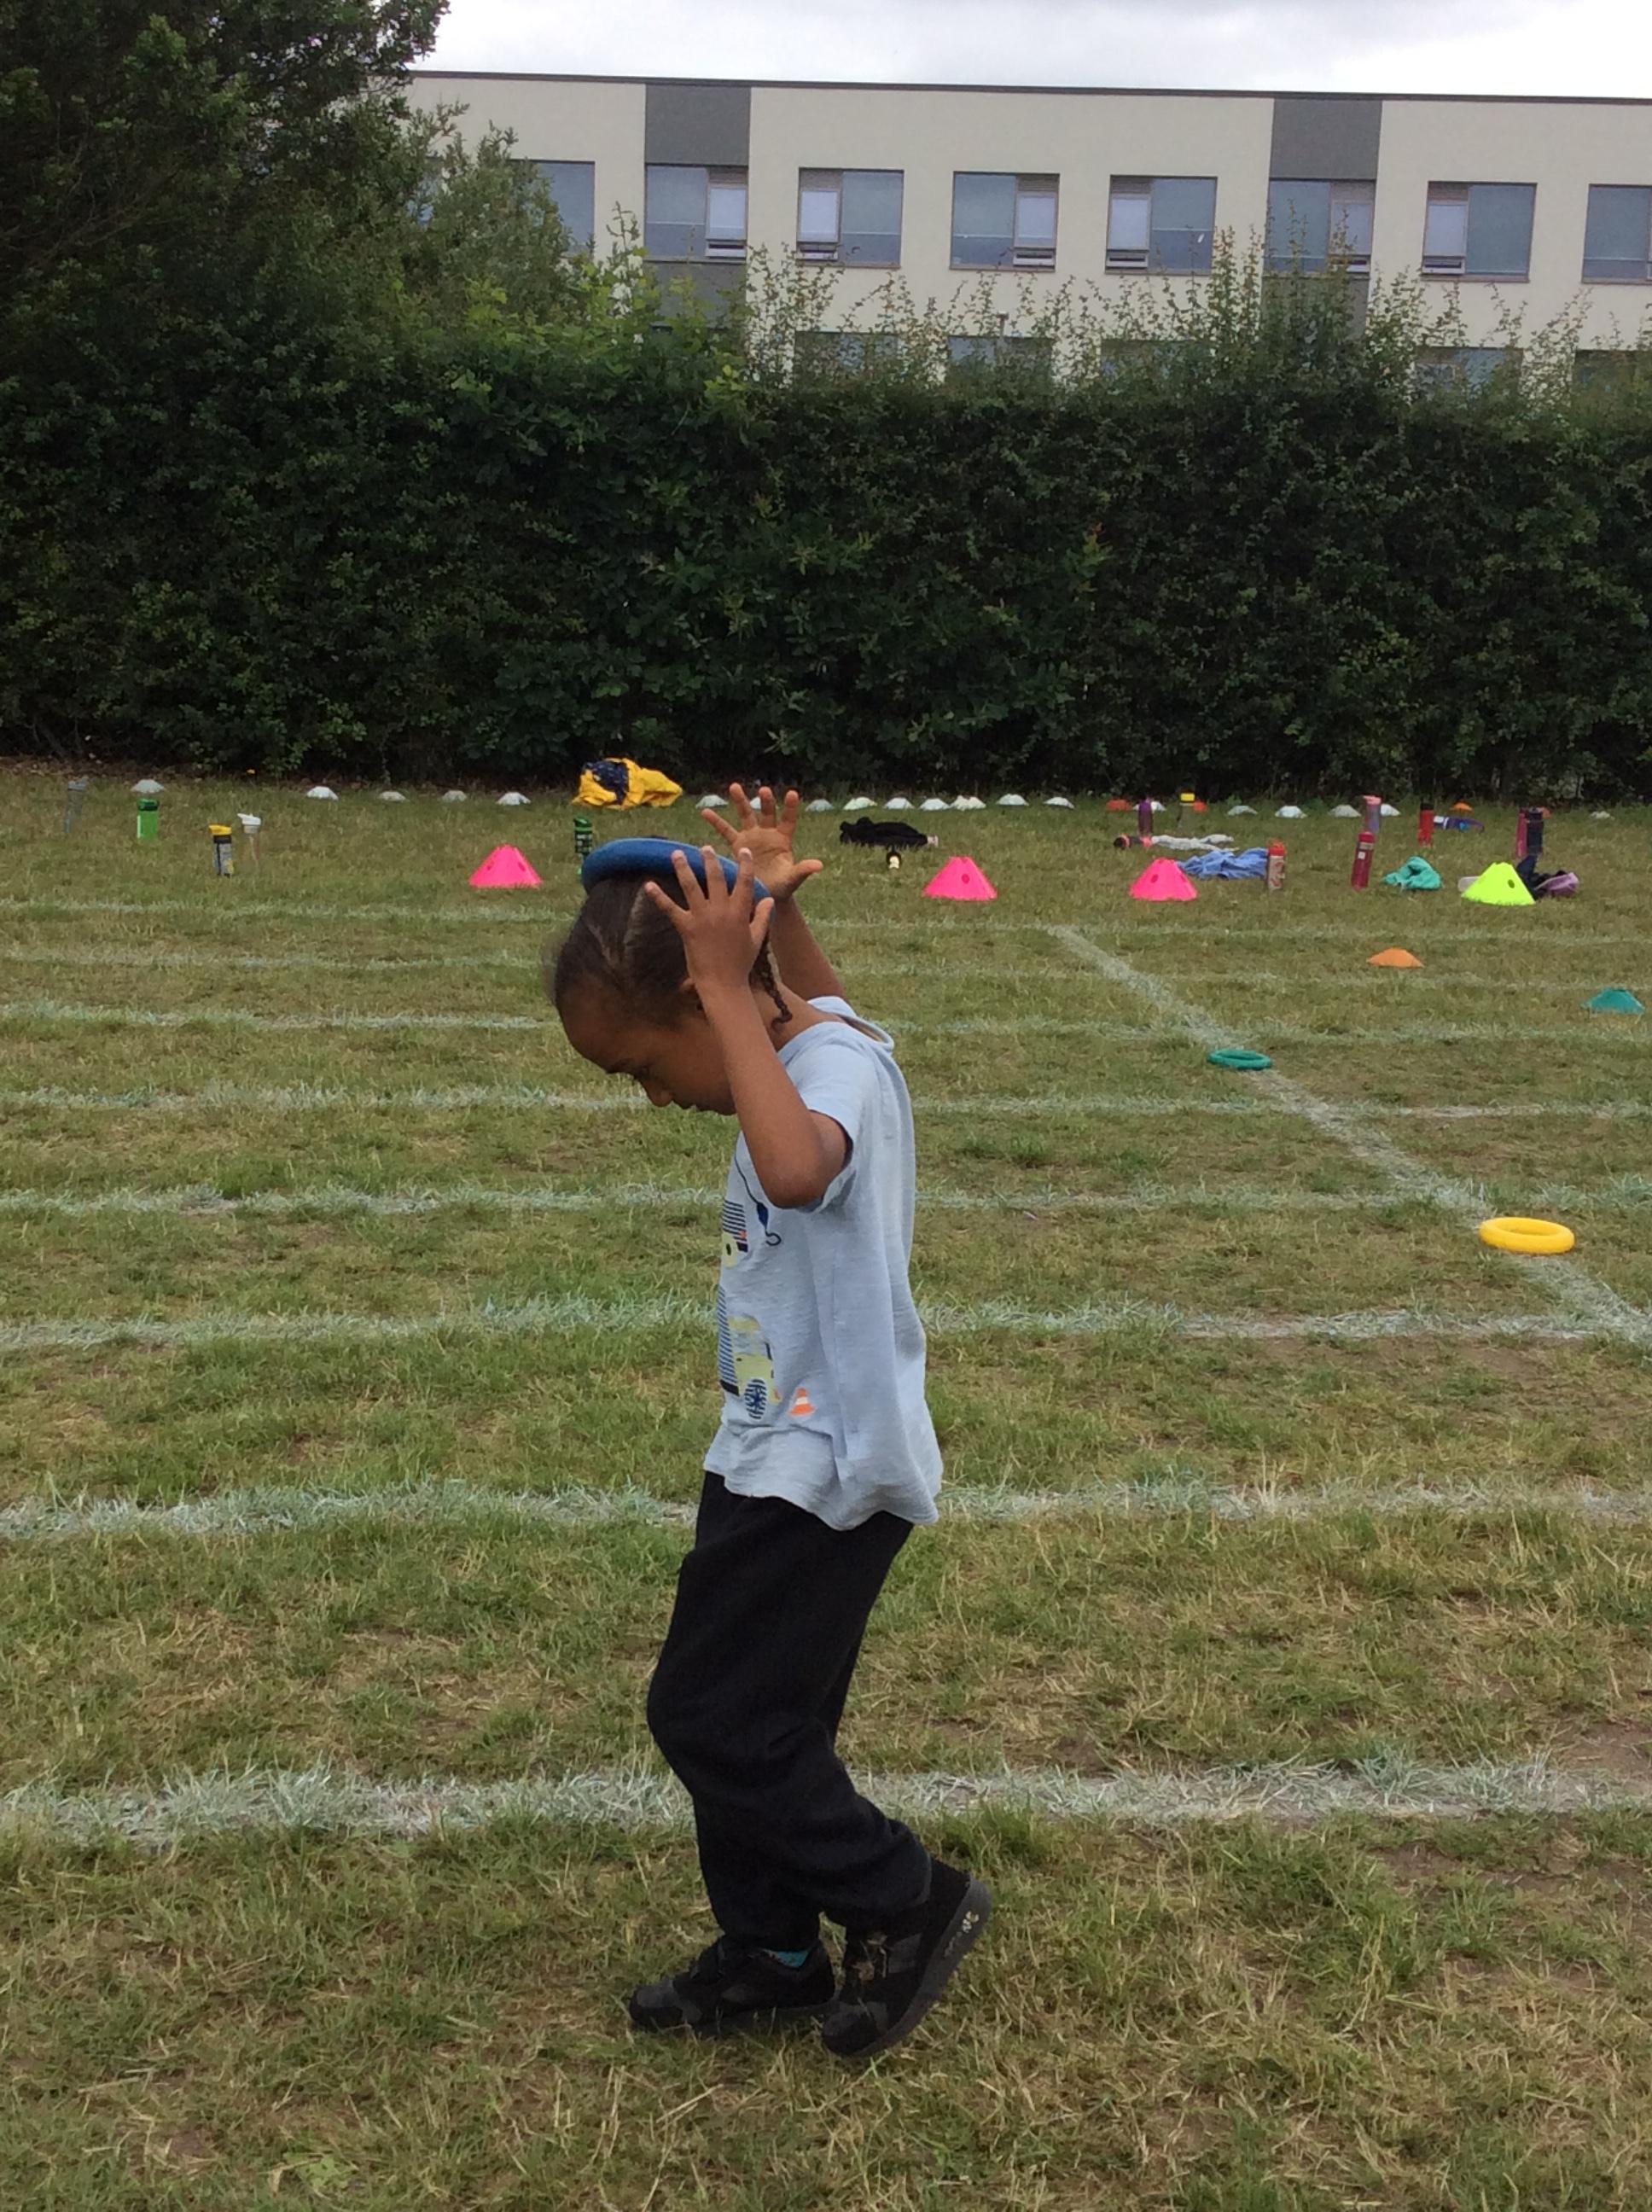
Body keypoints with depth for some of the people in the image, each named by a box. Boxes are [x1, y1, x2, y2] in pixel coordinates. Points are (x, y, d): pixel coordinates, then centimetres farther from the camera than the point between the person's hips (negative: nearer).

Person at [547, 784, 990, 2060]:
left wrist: (726, 987, -38)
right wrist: (775, 903, 11)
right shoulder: (804, 1042, 4)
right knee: (754, 1718, 17)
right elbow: (821, 998, 29)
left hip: (826, 1472, -10)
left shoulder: (844, 1068, -23)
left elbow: (796, 1169, -46)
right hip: (776, 1455, 10)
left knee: (709, 1717, -2)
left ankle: (908, 1905, 15)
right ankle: (771, 1956, 33)